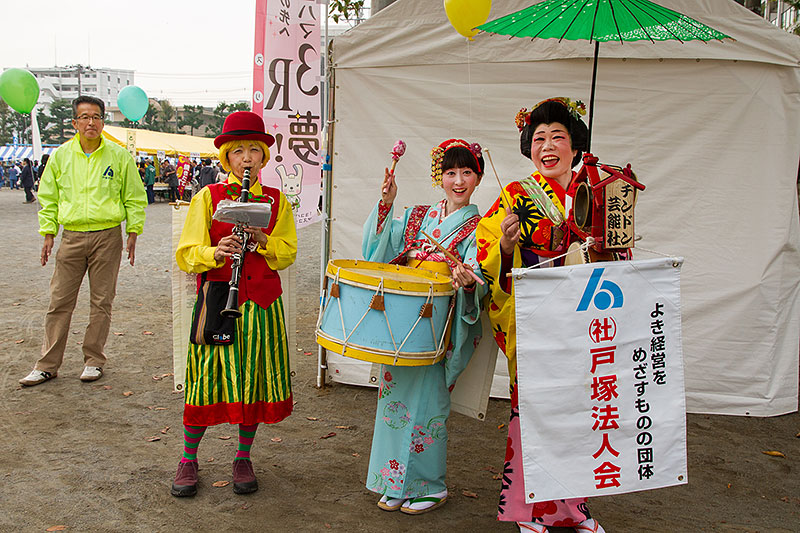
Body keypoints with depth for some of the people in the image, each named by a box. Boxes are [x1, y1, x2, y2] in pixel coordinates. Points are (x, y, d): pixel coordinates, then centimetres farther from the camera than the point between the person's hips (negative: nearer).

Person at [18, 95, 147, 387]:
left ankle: (94, 360, 17)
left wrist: (133, 234, 2)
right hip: (71, 237, 2)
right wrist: (48, 234, 7)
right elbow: (48, 198, 13)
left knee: (101, 302, 4)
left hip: (107, 237, -1)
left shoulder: (119, 156, 1)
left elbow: (134, 198, 6)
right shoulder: (60, 155, 6)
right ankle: (48, 365, 12)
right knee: (60, 302, 3)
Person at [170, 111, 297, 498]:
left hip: (261, 306, 2)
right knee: (208, 379, 0)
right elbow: (186, 255, -3)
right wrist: (216, 253, -23)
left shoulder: (276, 201, 7)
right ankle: (188, 460, 19)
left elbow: (287, 254, 4)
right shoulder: (208, 197, 0)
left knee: (254, 381, 7)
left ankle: (243, 458, 25)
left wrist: (262, 240, -15)